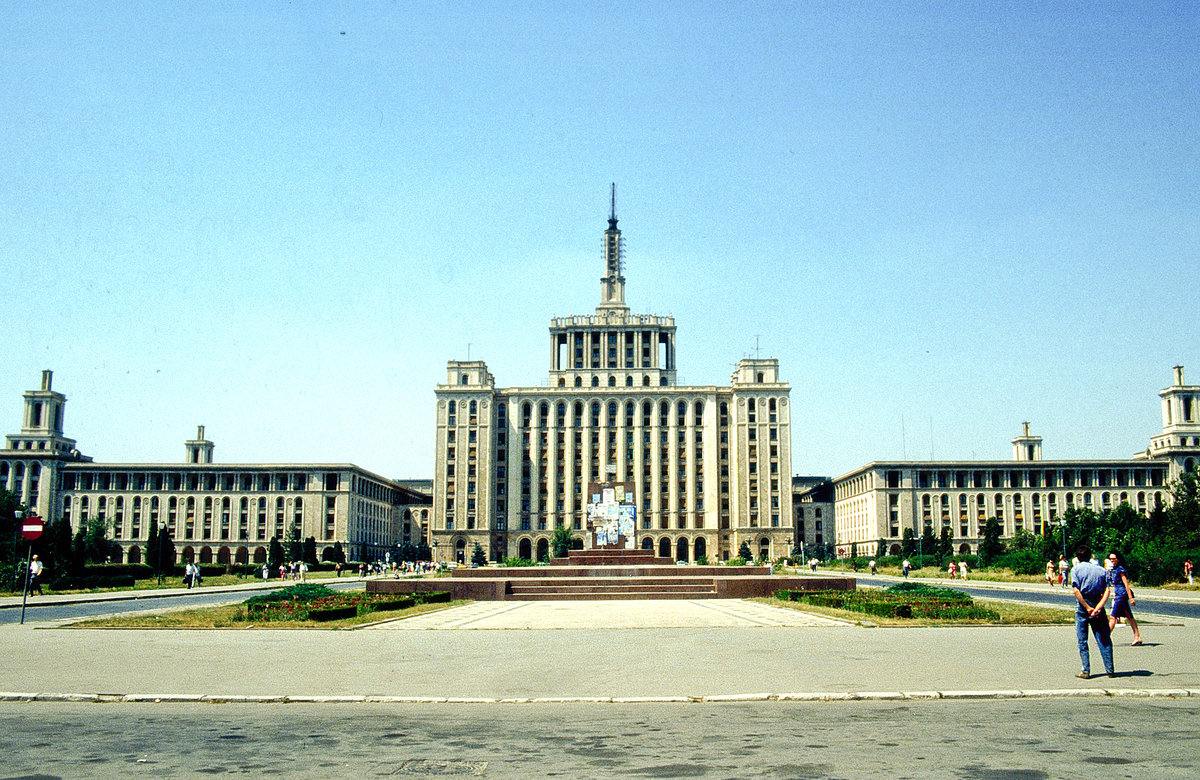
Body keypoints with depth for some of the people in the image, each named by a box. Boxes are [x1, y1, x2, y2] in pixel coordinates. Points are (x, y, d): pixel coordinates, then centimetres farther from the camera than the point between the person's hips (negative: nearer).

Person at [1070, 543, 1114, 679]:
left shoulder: (1076, 569, -2)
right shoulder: (1100, 570, 8)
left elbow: (1076, 591, -13)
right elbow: (1107, 590, -5)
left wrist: (1087, 607, -12)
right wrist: (1098, 607, -13)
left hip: (1082, 607, -3)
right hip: (1098, 606, 3)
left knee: (1082, 641, 3)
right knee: (1104, 640, 8)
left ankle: (1086, 671, 0)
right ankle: (1110, 670, 7)